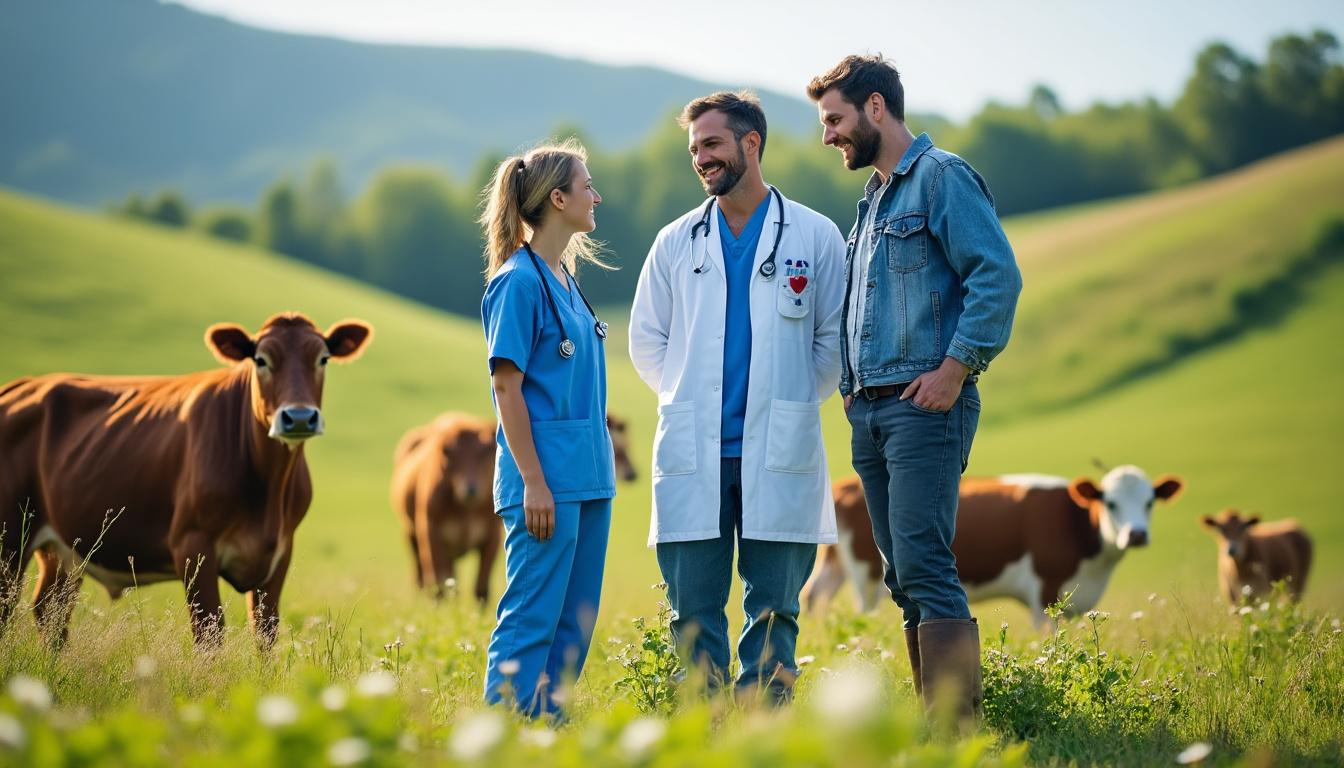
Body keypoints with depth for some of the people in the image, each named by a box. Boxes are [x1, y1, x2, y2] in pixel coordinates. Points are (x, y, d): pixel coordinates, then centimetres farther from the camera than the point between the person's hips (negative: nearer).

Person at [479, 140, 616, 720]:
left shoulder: (565, 279, 15)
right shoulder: (518, 281, -11)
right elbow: (507, 388, -13)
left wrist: (598, 473, 18)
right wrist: (533, 482, -16)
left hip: (587, 478, 9)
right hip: (546, 479, -9)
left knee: (574, 624, 10)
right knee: (532, 618, -6)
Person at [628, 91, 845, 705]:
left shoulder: (814, 236, 4)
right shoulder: (676, 242, 11)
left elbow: (834, 339, 9)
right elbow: (646, 341, 19)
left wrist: (791, 403, 4)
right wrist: (690, 399, 10)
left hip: (778, 455, -2)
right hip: (693, 454, 2)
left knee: (773, 608, 2)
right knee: (694, 609, 0)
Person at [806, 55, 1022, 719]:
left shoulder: (942, 177, -4)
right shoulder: (873, 198, 22)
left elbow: (998, 275, -14)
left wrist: (955, 368, -18)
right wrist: (850, 382, 17)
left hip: (924, 404, -9)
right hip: (870, 409, 9)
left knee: (924, 568, -15)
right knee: (905, 578, 7)